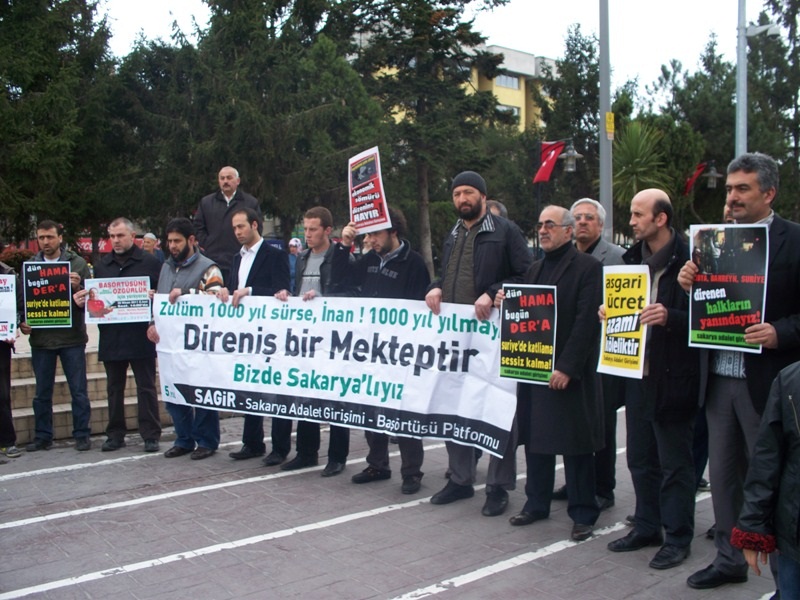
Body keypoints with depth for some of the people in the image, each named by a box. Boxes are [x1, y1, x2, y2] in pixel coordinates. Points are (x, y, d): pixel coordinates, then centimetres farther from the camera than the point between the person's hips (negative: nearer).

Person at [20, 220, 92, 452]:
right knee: (42, 392, 11)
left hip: (72, 337, -3)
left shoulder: (77, 263, 0)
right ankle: (42, 436, 22)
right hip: (40, 338, 3)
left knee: (78, 390, 4)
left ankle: (82, 435, 13)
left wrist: (78, 287, -21)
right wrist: (22, 322, -5)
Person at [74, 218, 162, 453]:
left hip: (140, 336, -4)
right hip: (110, 337, 5)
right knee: (114, 388, 12)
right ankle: (115, 434, 21)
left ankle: (151, 435, 7)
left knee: (146, 387, 2)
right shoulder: (102, 265, 14)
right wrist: (81, 300, -3)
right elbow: (92, 297, 17)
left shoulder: (149, 262, 1)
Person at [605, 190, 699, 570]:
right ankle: (646, 527, 32)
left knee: (674, 463, 5)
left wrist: (670, 317, -29)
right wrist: (611, 312, 1)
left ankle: (677, 538, 18)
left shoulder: (688, 259, -13)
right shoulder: (633, 257, 10)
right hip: (637, 373, 8)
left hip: (673, 378, -7)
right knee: (640, 459, 17)